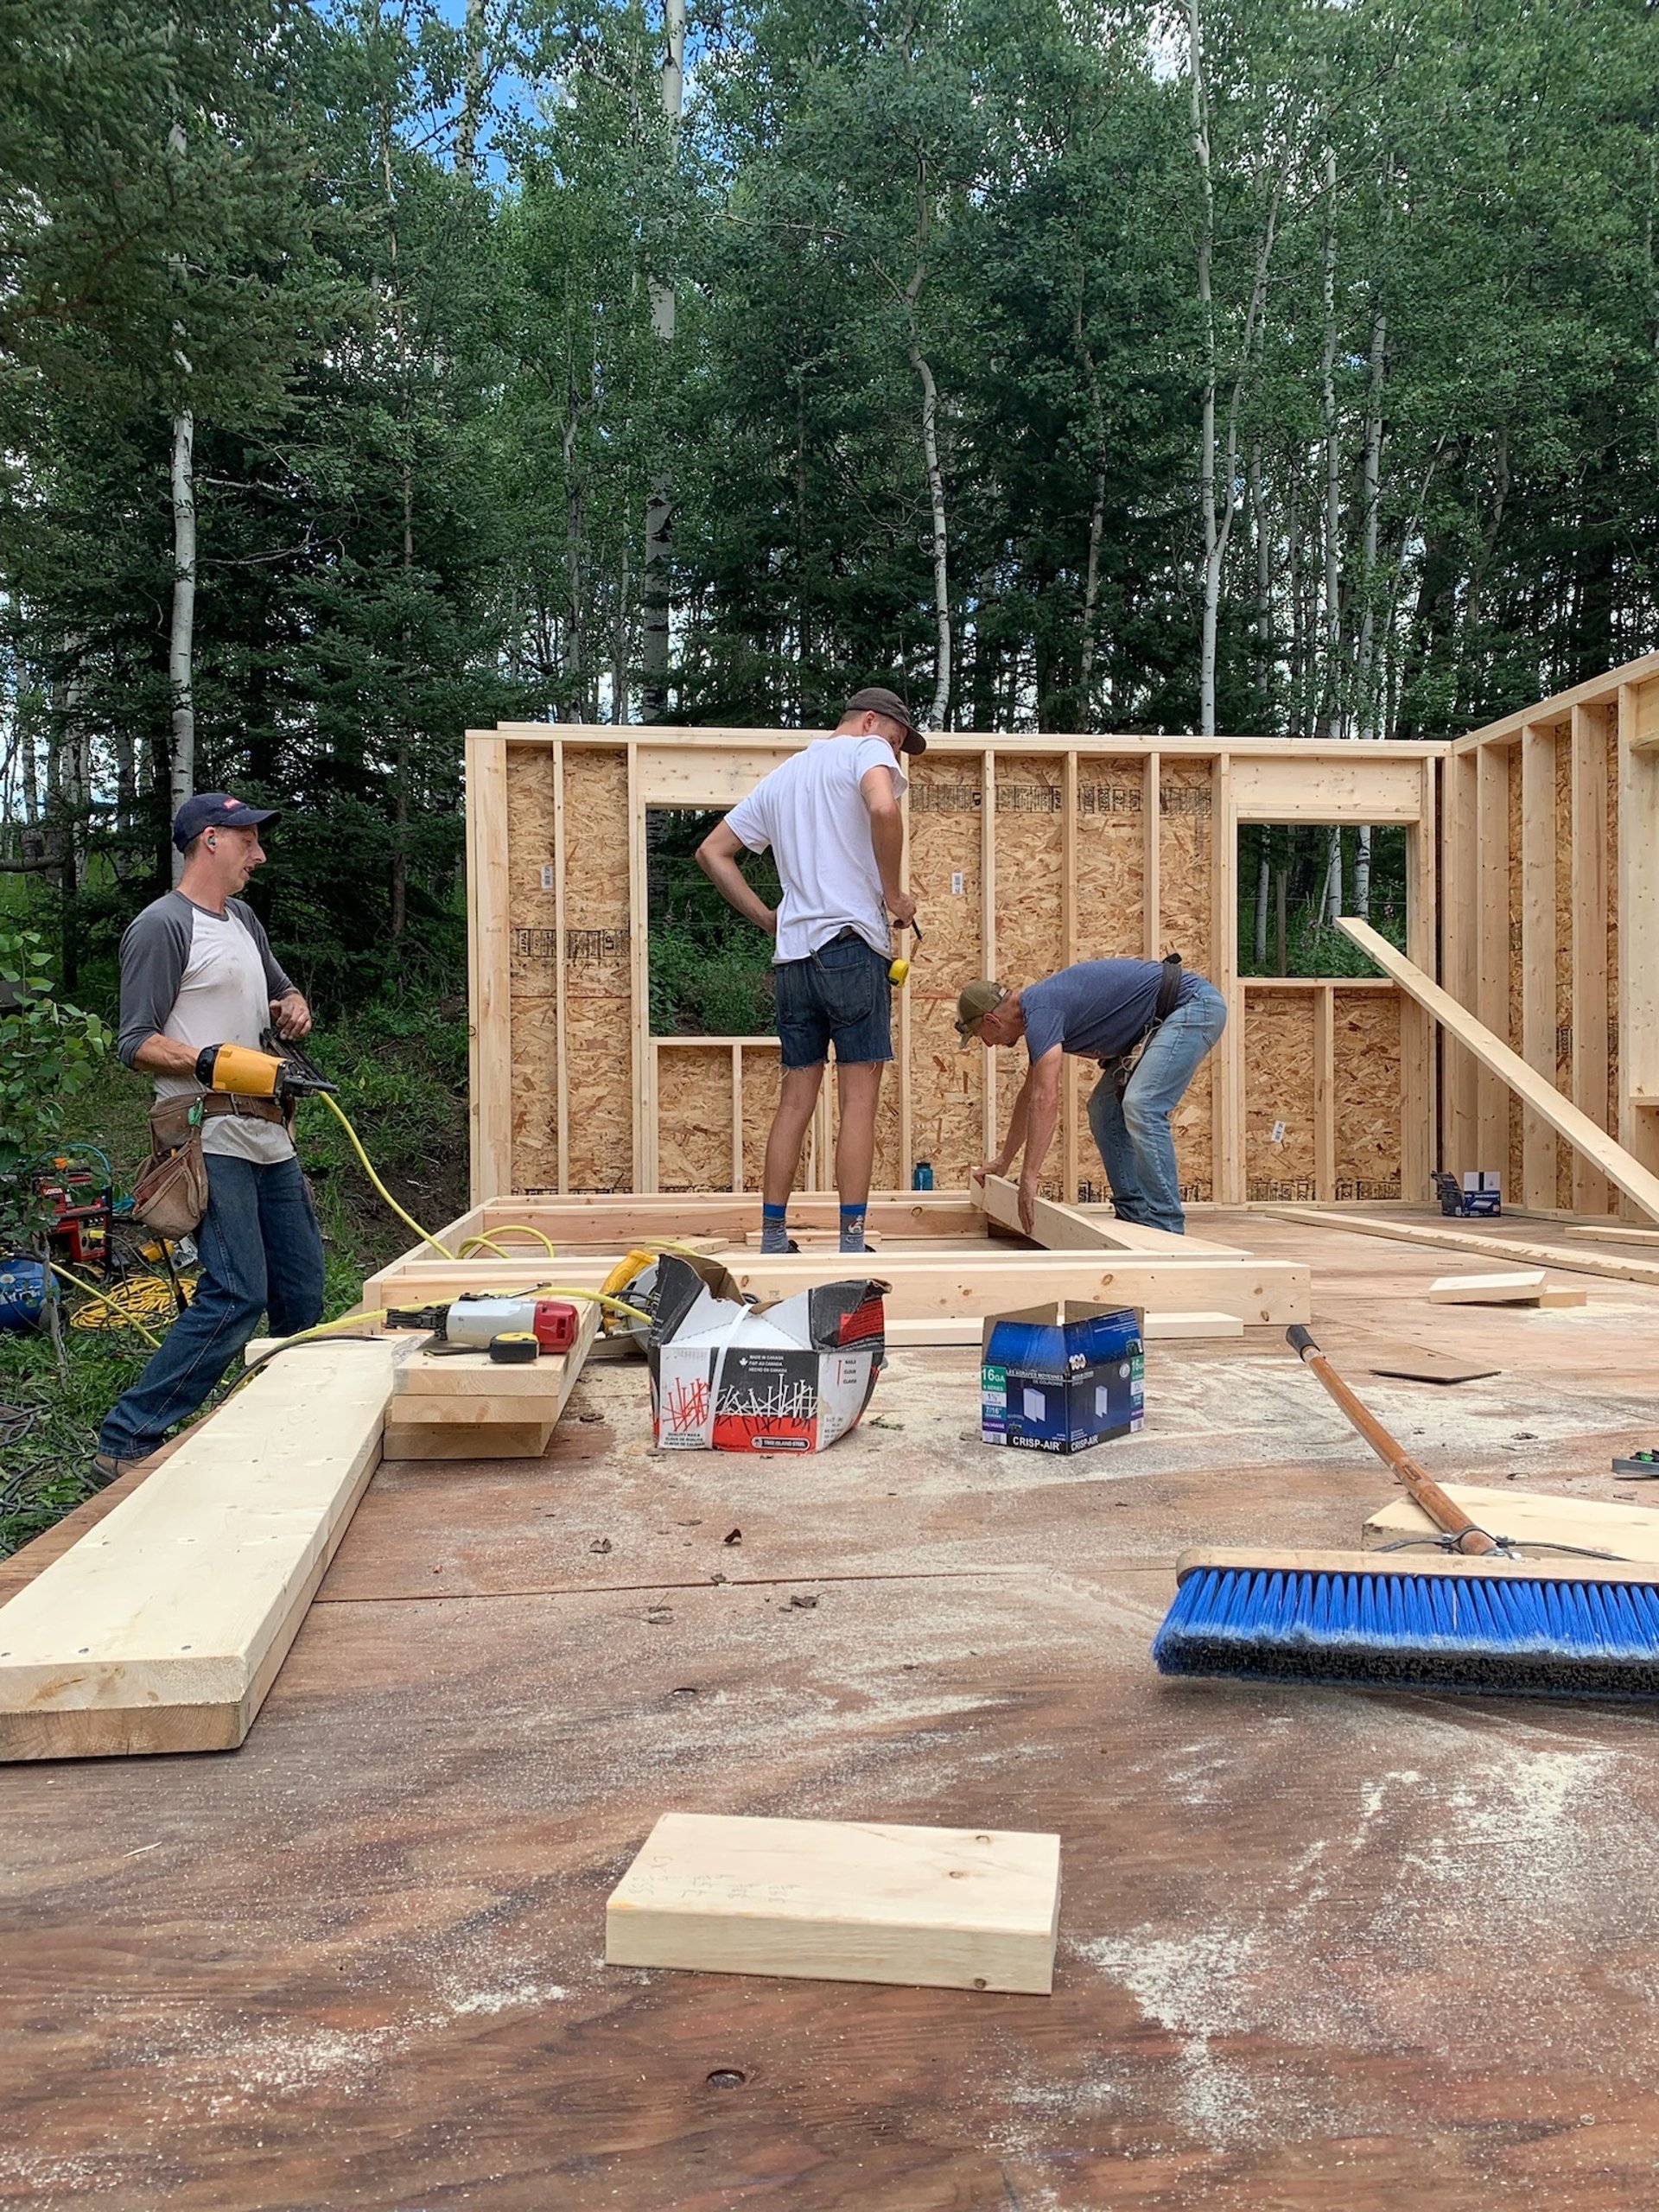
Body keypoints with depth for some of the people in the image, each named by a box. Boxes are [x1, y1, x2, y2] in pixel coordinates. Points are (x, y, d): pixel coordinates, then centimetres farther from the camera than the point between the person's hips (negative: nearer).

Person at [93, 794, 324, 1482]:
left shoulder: (243, 920, 19)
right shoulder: (162, 925, -6)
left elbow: (283, 992, 34)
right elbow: (136, 1043, -10)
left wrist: (294, 1011, 10)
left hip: (269, 1134, 9)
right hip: (211, 1136, -9)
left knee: (302, 1285, 10)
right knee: (236, 1295, -16)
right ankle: (126, 1443, -8)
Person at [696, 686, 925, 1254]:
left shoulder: (781, 776, 24)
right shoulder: (865, 750, 2)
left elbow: (712, 852, 24)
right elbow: (884, 809, -21)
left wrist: (768, 920, 19)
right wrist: (893, 893, -9)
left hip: (793, 954, 7)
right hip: (854, 944, -7)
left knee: (795, 1100, 10)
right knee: (859, 1100, -4)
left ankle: (773, 1240, 11)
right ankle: (852, 1244, -4)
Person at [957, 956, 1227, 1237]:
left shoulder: (1040, 1012, -20)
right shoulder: (1038, 1007, 11)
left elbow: (1045, 1099, -29)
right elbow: (1030, 1094, 22)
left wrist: (1029, 1178, -27)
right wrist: (1003, 1160, 27)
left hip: (1193, 1005, -11)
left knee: (1141, 1107, -22)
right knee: (1104, 1108, 8)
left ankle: (1164, 1227, -17)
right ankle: (1133, 1216, 8)